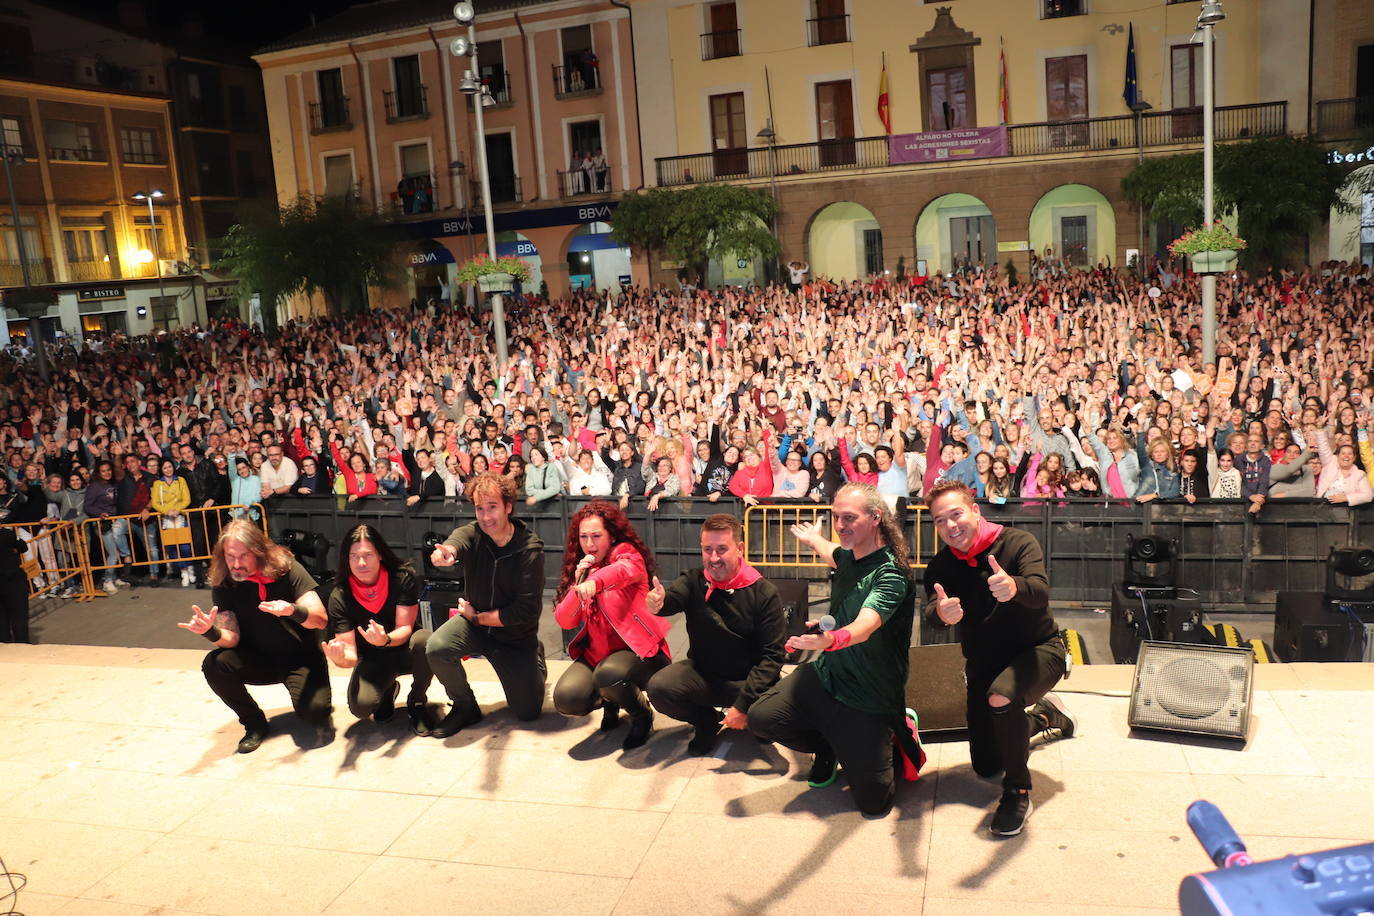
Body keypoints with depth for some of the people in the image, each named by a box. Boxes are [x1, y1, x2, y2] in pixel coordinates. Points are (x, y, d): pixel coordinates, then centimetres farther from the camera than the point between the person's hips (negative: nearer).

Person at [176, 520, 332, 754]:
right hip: (259, 659, 4)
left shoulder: (286, 568, -16)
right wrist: (210, 631, -35)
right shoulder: (223, 584, -8)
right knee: (214, 665, -26)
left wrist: (293, 610, -43)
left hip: (301, 658, -3)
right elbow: (231, 639, -11)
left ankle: (320, 710, 11)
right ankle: (255, 724, -2)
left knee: (312, 709, -30)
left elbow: (321, 620, -21)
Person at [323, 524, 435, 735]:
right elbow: (351, 653, -17)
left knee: (424, 640, -37)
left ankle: (416, 703, -7)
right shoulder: (340, 596, -15)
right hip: (373, 659, 1)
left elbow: (405, 628, -18)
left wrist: (386, 639, -42)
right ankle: (388, 691, 12)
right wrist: (341, 658, -43)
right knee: (360, 706, -29)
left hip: (404, 650, -1)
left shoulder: (403, 578, -18)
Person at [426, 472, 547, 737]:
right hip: (474, 622, 2)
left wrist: (477, 617, -17)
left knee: (528, 713, 0)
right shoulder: (472, 534, -13)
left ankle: (535, 660, 34)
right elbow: (457, 541, -40)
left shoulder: (530, 549, -19)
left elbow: (527, 611, -22)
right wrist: (447, 551, -64)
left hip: (515, 634, -1)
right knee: (437, 648, -31)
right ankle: (465, 707, -2)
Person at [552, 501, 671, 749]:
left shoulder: (627, 553, -6)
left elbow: (627, 568, -34)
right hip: (596, 652, 5)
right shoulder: (579, 567, 11)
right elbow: (564, 621, 3)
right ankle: (609, 702, 14)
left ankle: (642, 714, -2)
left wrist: (594, 582, -54)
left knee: (608, 674, -38)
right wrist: (578, 582, -12)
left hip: (636, 649, -5)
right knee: (566, 699, -23)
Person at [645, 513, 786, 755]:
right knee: (658, 688, -25)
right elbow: (672, 599, -27)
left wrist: (744, 703, -22)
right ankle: (708, 722, 6)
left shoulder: (764, 594, -12)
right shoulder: (694, 581, -5)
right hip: (702, 674, 2)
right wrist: (657, 602, -54)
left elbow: (773, 655, -14)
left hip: (746, 680, -2)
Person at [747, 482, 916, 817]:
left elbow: (865, 624, -42)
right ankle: (829, 748, 18)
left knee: (873, 801, -8)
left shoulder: (890, 573, -23)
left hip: (870, 700, -6)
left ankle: (897, 739, 24)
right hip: (825, 676, 6)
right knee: (760, 717, -12)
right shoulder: (849, 555, 0)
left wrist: (831, 639, -63)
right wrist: (814, 539, 49)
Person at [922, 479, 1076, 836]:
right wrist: (942, 612, -54)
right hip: (984, 662, 5)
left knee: (1001, 696, -39)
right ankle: (1044, 713, 39)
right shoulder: (941, 566, -10)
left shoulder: (1018, 543, -20)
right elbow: (931, 612, -28)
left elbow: (1040, 594, -37)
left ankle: (1018, 792, -17)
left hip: (1037, 648, -5)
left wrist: (1013, 587, -62)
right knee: (986, 767, 13)